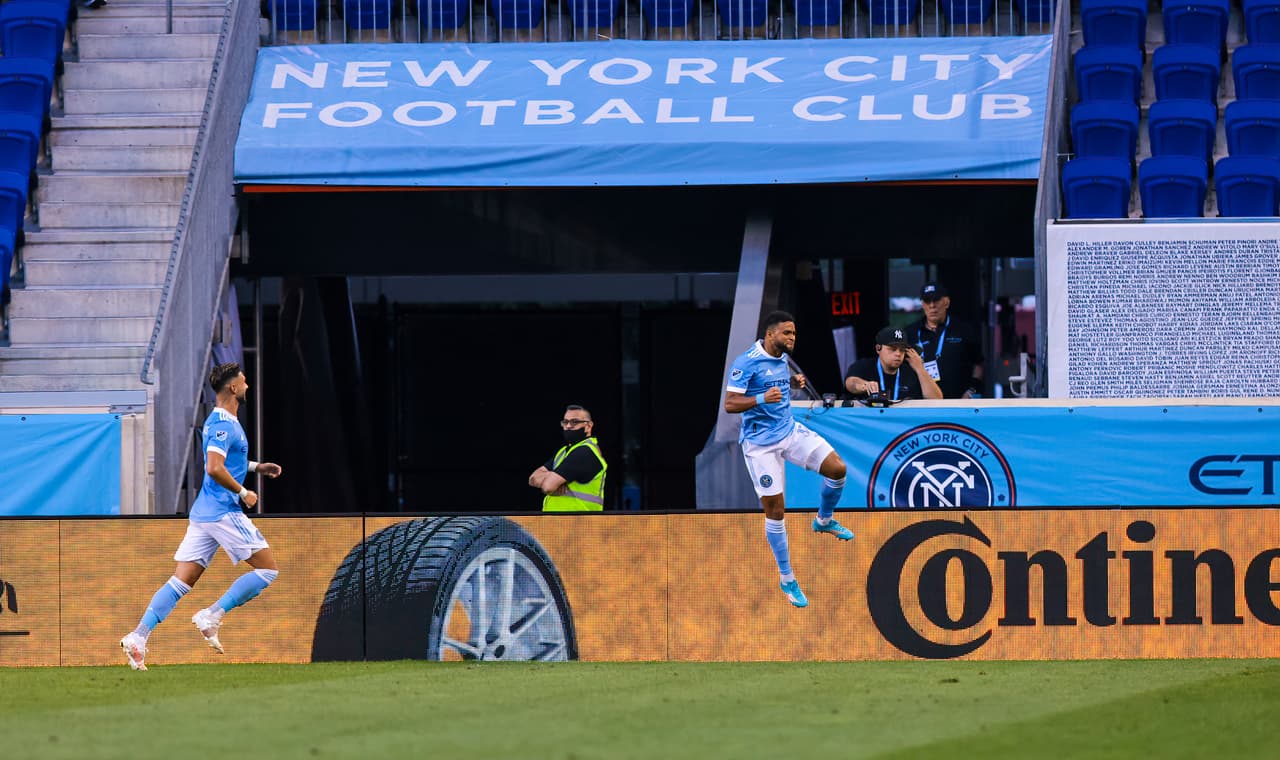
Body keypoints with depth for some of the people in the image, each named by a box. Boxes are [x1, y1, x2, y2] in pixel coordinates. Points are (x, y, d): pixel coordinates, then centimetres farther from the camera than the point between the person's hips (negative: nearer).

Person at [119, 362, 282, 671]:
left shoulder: (219, 422, 17)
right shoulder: (224, 425, -14)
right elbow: (215, 468, -25)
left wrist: (255, 466, 28)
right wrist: (242, 492, -14)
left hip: (203, 514, 9)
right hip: (224, 513, -9)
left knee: (181, 581, 4)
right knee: (268, 568, -1)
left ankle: (138, 636, -6)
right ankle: (212, 616, -6)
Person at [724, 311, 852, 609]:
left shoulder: (782, 358, 7)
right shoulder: (747, 363, -17)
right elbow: (730, 404, -20)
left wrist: (795, 381, 7)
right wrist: (761, 398, -35)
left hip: (790, 431, 6)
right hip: (761, 444, -6)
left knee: (837, 468, -10)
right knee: (775, 510, -3)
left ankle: (824, 520, 19)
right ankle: (786, 578, 9)